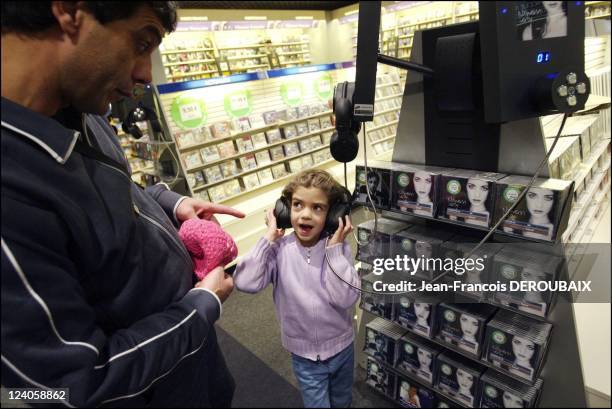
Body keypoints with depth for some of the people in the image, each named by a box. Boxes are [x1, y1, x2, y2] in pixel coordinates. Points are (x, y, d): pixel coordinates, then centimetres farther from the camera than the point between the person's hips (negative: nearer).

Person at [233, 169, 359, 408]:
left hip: (341, 348, 2)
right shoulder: (278, 250, -18)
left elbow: (346, 298, -25)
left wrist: (334, 247, -28)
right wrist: (269, 238, -27)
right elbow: (245, 283, -31)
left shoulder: (338, 248, -17)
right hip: (304, 356, -2)